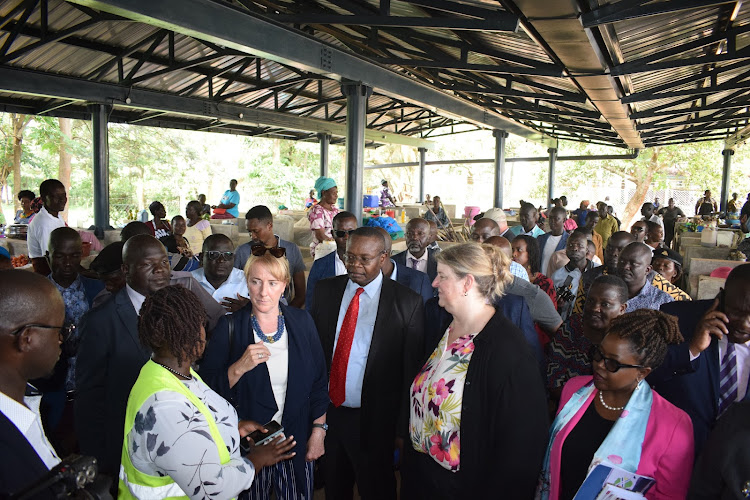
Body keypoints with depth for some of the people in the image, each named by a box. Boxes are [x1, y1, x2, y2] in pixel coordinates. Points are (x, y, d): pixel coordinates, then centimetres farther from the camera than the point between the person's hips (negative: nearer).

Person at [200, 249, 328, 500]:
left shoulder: (302, 322, -5)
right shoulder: (230, 328, -10)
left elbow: (319, 381, 2)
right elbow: (209, 389, -10)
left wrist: (319, 431, 0)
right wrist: (240, 367, -26)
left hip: (297, 441, 2)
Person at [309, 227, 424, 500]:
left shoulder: (407, 302, -11)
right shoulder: (325, 290, -1)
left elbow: (411, 368, -7)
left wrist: (402, 426, -5)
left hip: (374, 421, -3)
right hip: (327, 412, 3)